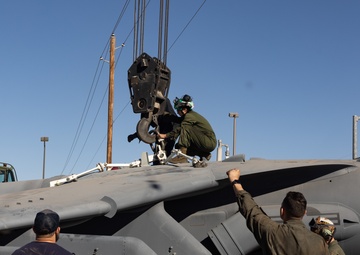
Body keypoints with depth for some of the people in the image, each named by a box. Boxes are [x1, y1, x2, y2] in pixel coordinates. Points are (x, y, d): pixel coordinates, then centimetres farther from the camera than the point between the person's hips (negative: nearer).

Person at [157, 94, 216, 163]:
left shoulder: (190, 116, -15)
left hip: (210, 143, -10)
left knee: (185, 128, -23)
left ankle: (182, 156, -26)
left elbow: (179, 129, -22)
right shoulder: (190, 115, 14)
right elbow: (178, 120, 22)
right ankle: (204, 154, 9)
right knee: (178, 146, 10)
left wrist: (165, 135, -19)